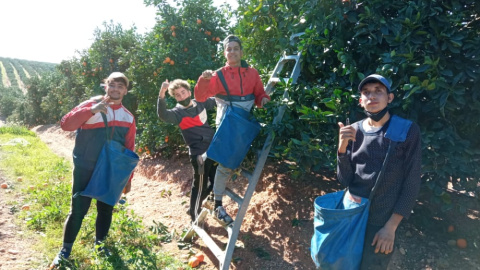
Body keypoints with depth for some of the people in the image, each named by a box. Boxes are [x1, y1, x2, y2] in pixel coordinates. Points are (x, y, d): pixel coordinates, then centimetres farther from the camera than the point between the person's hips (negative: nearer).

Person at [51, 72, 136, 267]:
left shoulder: (128, 118, 6)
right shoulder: (92, 105, -4)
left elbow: (129, 150, 8)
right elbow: (66, 124, -16)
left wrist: (128, 178, 7)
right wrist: (91, 110, -28)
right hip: (85, 169, -3)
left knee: (106, 209, 12)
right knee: (78, 210, 1)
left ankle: (100, 245, 32)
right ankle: (65, 249, 21)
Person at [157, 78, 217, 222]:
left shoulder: (200, 103, 6)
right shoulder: (178, 113, -11)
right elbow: (163, 115, -33)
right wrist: (162, 94, -46)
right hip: (199, 154, -7)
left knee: (216, 181, 17)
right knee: (200, 185, 1)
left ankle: (195, 206, 38)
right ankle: (195, 216, 22)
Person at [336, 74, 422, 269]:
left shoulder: (407, 131, -9)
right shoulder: (354, 131, -1)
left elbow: (411, 183, -7)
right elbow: (345, 180, -2)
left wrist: (391, 226, -10)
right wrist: (342, 147, -18)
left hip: (382, 220, -3)